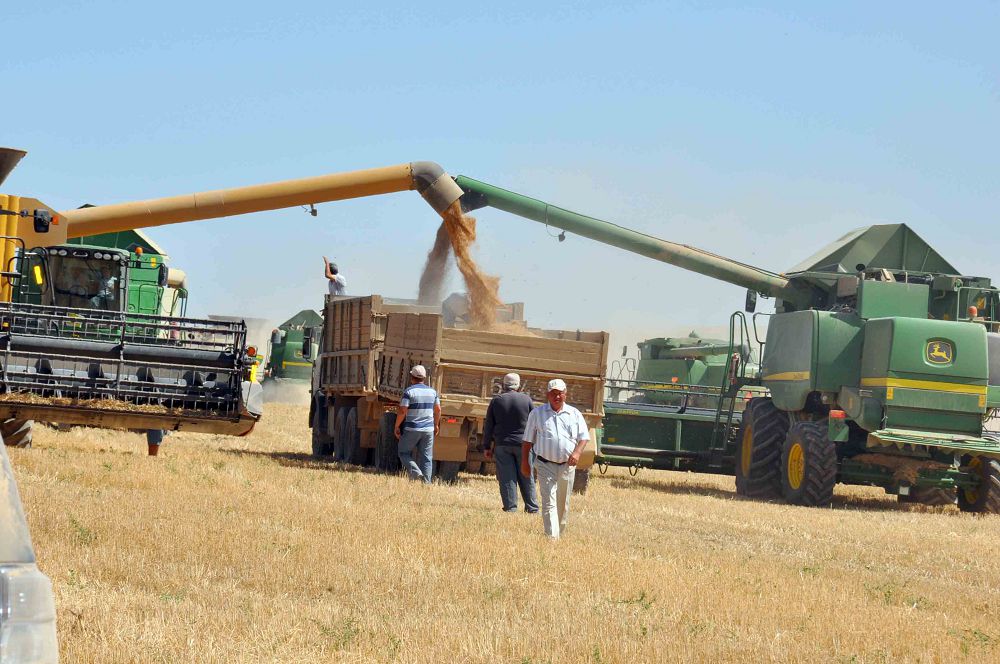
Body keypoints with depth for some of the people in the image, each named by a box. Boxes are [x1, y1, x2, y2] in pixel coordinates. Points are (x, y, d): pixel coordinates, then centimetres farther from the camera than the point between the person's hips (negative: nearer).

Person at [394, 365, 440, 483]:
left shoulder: (409, 391, -10)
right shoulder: (432, 391, 5)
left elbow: (402, 411, -14)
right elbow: (438, 410, 11)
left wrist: (397, 427, -4)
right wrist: (436, 425, 24)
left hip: (411, 429, -4)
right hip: (428, 429, 4)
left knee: (404, 453, 9)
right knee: (426, 457, 7)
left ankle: (415, 473, -13)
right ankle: (426, 482, 2)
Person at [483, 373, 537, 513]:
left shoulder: (496, 400, 1)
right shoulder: (526, 400, -1)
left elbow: (488, 426, 4)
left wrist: (488, 447, 10)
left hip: (502, 445, 0)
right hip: (522, 444, 0)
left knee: (506, 478, 1)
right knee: (526, 478, 7)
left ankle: (510, 507, -2)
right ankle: (532, 508, 8)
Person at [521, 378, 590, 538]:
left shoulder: (574, 414, 9)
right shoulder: (537, 413, 5)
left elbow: (584, 437, 7)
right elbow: (527, 440, 8)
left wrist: (577, 452, -12)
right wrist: (524, 462, 3)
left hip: (567, 465, 2)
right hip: (545, 465, -2)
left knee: (563, 504, 12)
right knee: (549, 502, -11)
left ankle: (560, 533, 27)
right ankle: (552, 537, -17)